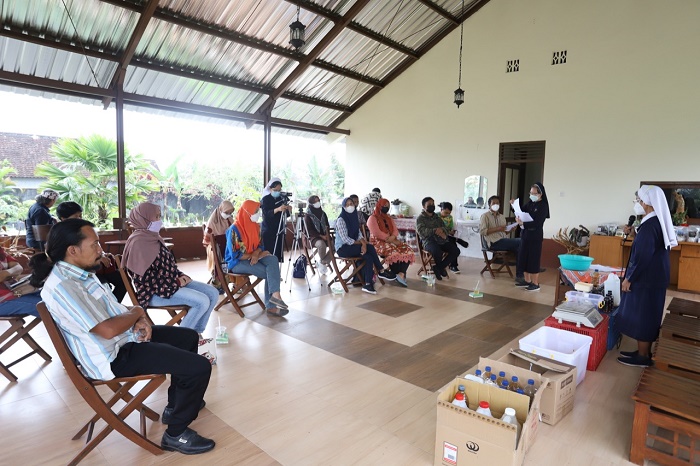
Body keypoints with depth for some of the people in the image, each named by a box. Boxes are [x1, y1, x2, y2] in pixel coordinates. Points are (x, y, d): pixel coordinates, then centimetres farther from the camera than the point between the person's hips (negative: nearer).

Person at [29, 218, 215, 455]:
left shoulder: (78, 272, 6)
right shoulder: (62, 287, -26)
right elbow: (107, 330, -29)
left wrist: (138, 321, -3)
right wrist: (138, 312, -10)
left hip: (126, 337, 10)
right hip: (115, 356, -10)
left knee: (189, 337, 20)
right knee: (199, 367, -17)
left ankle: (176, 404, 33)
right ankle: (176, 434, 5)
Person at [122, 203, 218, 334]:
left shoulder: (153, 237, 13)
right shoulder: (138, 242, -16)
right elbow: (145, 277, -21)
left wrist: (180, 276, 2)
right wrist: (175, 282, -16)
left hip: (169, 282, 9)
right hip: (154, 291, -9)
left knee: (213, 293, 1)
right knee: (202, 302, -23)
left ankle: (195, 333, 10)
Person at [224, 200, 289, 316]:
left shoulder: (255, 226, 4)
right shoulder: (234, 229, -17)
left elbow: (260, 245, 10)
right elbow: (235, 255, -20)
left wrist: (255, 254, -13)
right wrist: (255, 255, -15)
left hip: (253, 257, 6)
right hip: (237, 262, -6)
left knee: (273, 260, -24)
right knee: (269, 272, -23)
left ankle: (274, 294, -30)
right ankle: (271, 305, -13)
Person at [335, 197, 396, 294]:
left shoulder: (354, 217, 10)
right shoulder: (341, 220, -13)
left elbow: (359, 234, 3)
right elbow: (345, 239, -18)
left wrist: (363, 243, -18)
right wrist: (361, 243, -11)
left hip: (353, 246, 7)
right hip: (343, 248, -7)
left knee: (368, 257, -21)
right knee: (370, 248, -22)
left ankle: (368, 284, -20)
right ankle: (381, 271, -10)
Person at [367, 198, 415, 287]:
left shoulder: (389, 218, 22)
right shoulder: (372, 218, 0)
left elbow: (395, 231, 12)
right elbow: (377, 233, -13)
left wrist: (392, 238, -12)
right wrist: (391, 240, -17)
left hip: (391, 241, 7)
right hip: (378, 242, -7)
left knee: (408, 251, -18)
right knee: (393, 252, -35)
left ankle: (401, 274, -31)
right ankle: (396, 275, -21)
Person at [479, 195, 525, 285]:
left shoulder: (502, 217, 24)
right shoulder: (485, 216, 3)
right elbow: (482, 231, -10)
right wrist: (498, 229, -15)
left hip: (503, 241, 6)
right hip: (494, 242, -6)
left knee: (519, 249, -24)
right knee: (521, 242, -22)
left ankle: (519, 277, -22)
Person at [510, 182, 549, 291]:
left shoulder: (543, 206, -11)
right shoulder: (530, 203, 9)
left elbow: (537, 223, -20)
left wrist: (522, 223, -31)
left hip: (535, 236, -7)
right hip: (525, 234, 7)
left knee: (533, 259, -2)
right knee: (523, 258, 10)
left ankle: (536, 284, 8)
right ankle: (527, 281, 22)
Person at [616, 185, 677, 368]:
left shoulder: (649, 226, -21)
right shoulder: (659, 222, 10)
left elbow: (642, 257, -22)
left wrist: (629, 278, -16)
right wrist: (634, 233, 15)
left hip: (646, 280, -10)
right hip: (654, 278, 10)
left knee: (641, 318, 1)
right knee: (647, 317, 17)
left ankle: (642, 357, 12)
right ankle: (644, 352, 27)